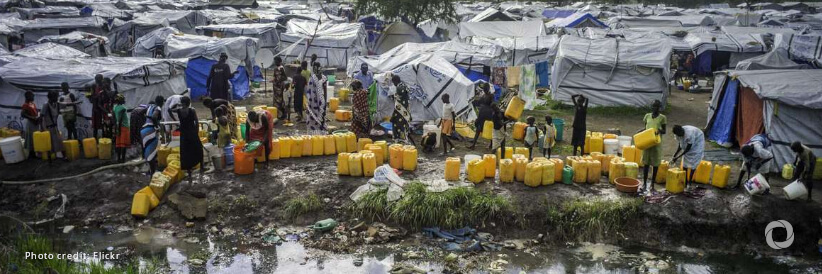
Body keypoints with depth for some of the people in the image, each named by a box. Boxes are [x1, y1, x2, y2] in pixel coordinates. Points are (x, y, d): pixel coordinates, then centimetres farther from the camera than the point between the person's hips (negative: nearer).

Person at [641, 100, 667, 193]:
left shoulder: (662, 118, -5)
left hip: (657, 143, -3)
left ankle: (652, 183, 17)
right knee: (646, 163, 4)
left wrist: (660, 130, -23)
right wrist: (640, 132, -4)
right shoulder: (647, 116, 5)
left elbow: (664, 131, -2)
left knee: (655, 163, 6)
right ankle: (644, 183, 10)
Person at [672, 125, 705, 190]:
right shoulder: (679, 133, -20)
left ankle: (689, 183, 0)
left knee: (693, 163, -9)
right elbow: (681, 146, -5)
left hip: (697, 142, -6)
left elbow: (688, 148, -30)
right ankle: (685, 182, 8)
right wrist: (674, 155, -11)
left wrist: (678, 157, -28)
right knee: (685, 163, 2)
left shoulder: (689, 134, -40)